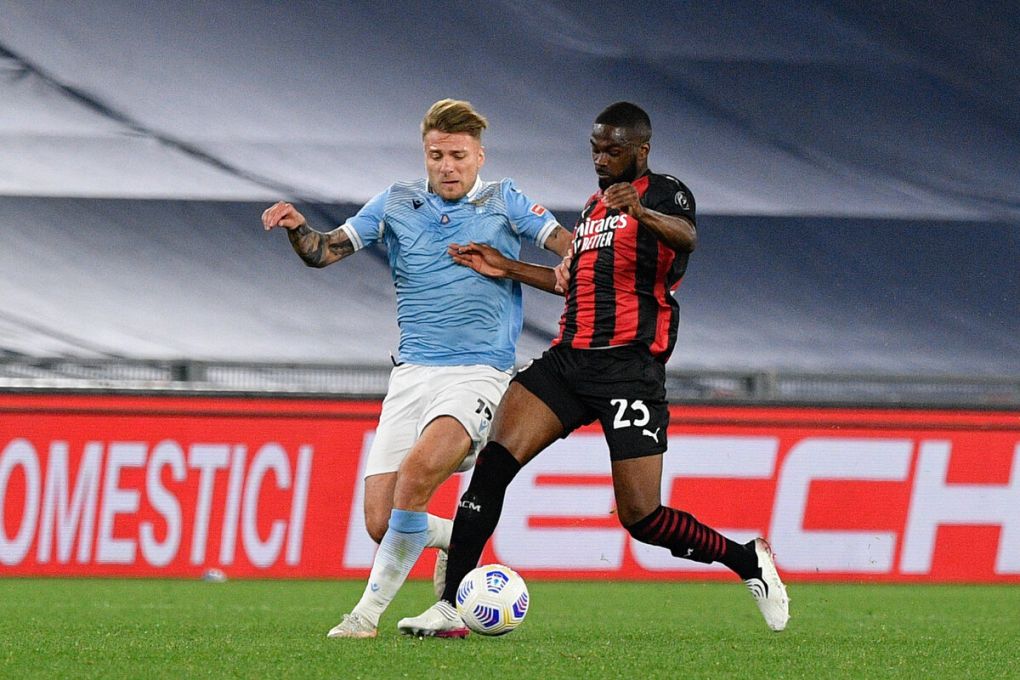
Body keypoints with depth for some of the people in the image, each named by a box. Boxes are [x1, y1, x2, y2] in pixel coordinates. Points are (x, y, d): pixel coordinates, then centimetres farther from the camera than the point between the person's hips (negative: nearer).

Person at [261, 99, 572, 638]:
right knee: (381, 524, -7)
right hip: (412, 373, 4)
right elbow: (323, 252, 11)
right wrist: (297, 229, -11)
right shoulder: (396, 205, 12)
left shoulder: (503, 204, 7)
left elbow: (568, 245, 3)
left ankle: (371, 609, -23)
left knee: (418, 469, -31)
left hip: (477, 374, -4)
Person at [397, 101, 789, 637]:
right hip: (569, 358, 7)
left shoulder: (664, 193, -3)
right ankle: (449, 608, -19)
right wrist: (507, 268, 26)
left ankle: (750, 563, 18)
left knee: (642, 518, -8)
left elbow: (685, 236, -27)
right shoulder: (594, 205, 22)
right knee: (493, 463, -16)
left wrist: (641, 212, -49)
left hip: (630, 367, -7)